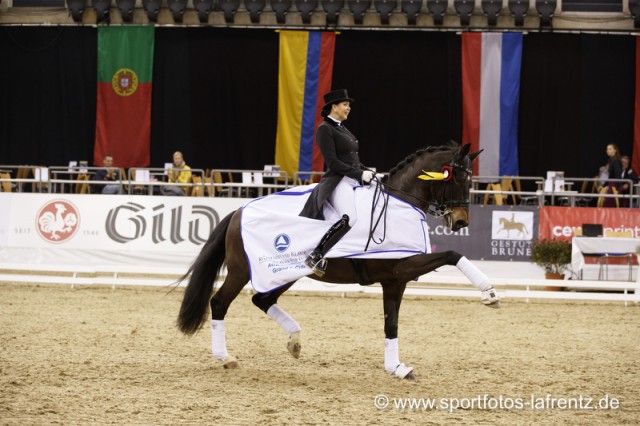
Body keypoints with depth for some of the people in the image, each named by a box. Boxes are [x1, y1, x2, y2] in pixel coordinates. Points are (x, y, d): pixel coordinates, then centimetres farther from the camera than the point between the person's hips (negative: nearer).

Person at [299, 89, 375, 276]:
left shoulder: (341, 128, 21)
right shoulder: (325, 129, -7)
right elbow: (332, 162, -15)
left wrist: (367, 173, 9)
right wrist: (360, 174, -16)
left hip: (355, 181, 10)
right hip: (337, 181, -10)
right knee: (349, 218, -34)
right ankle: (316, 256, -30)